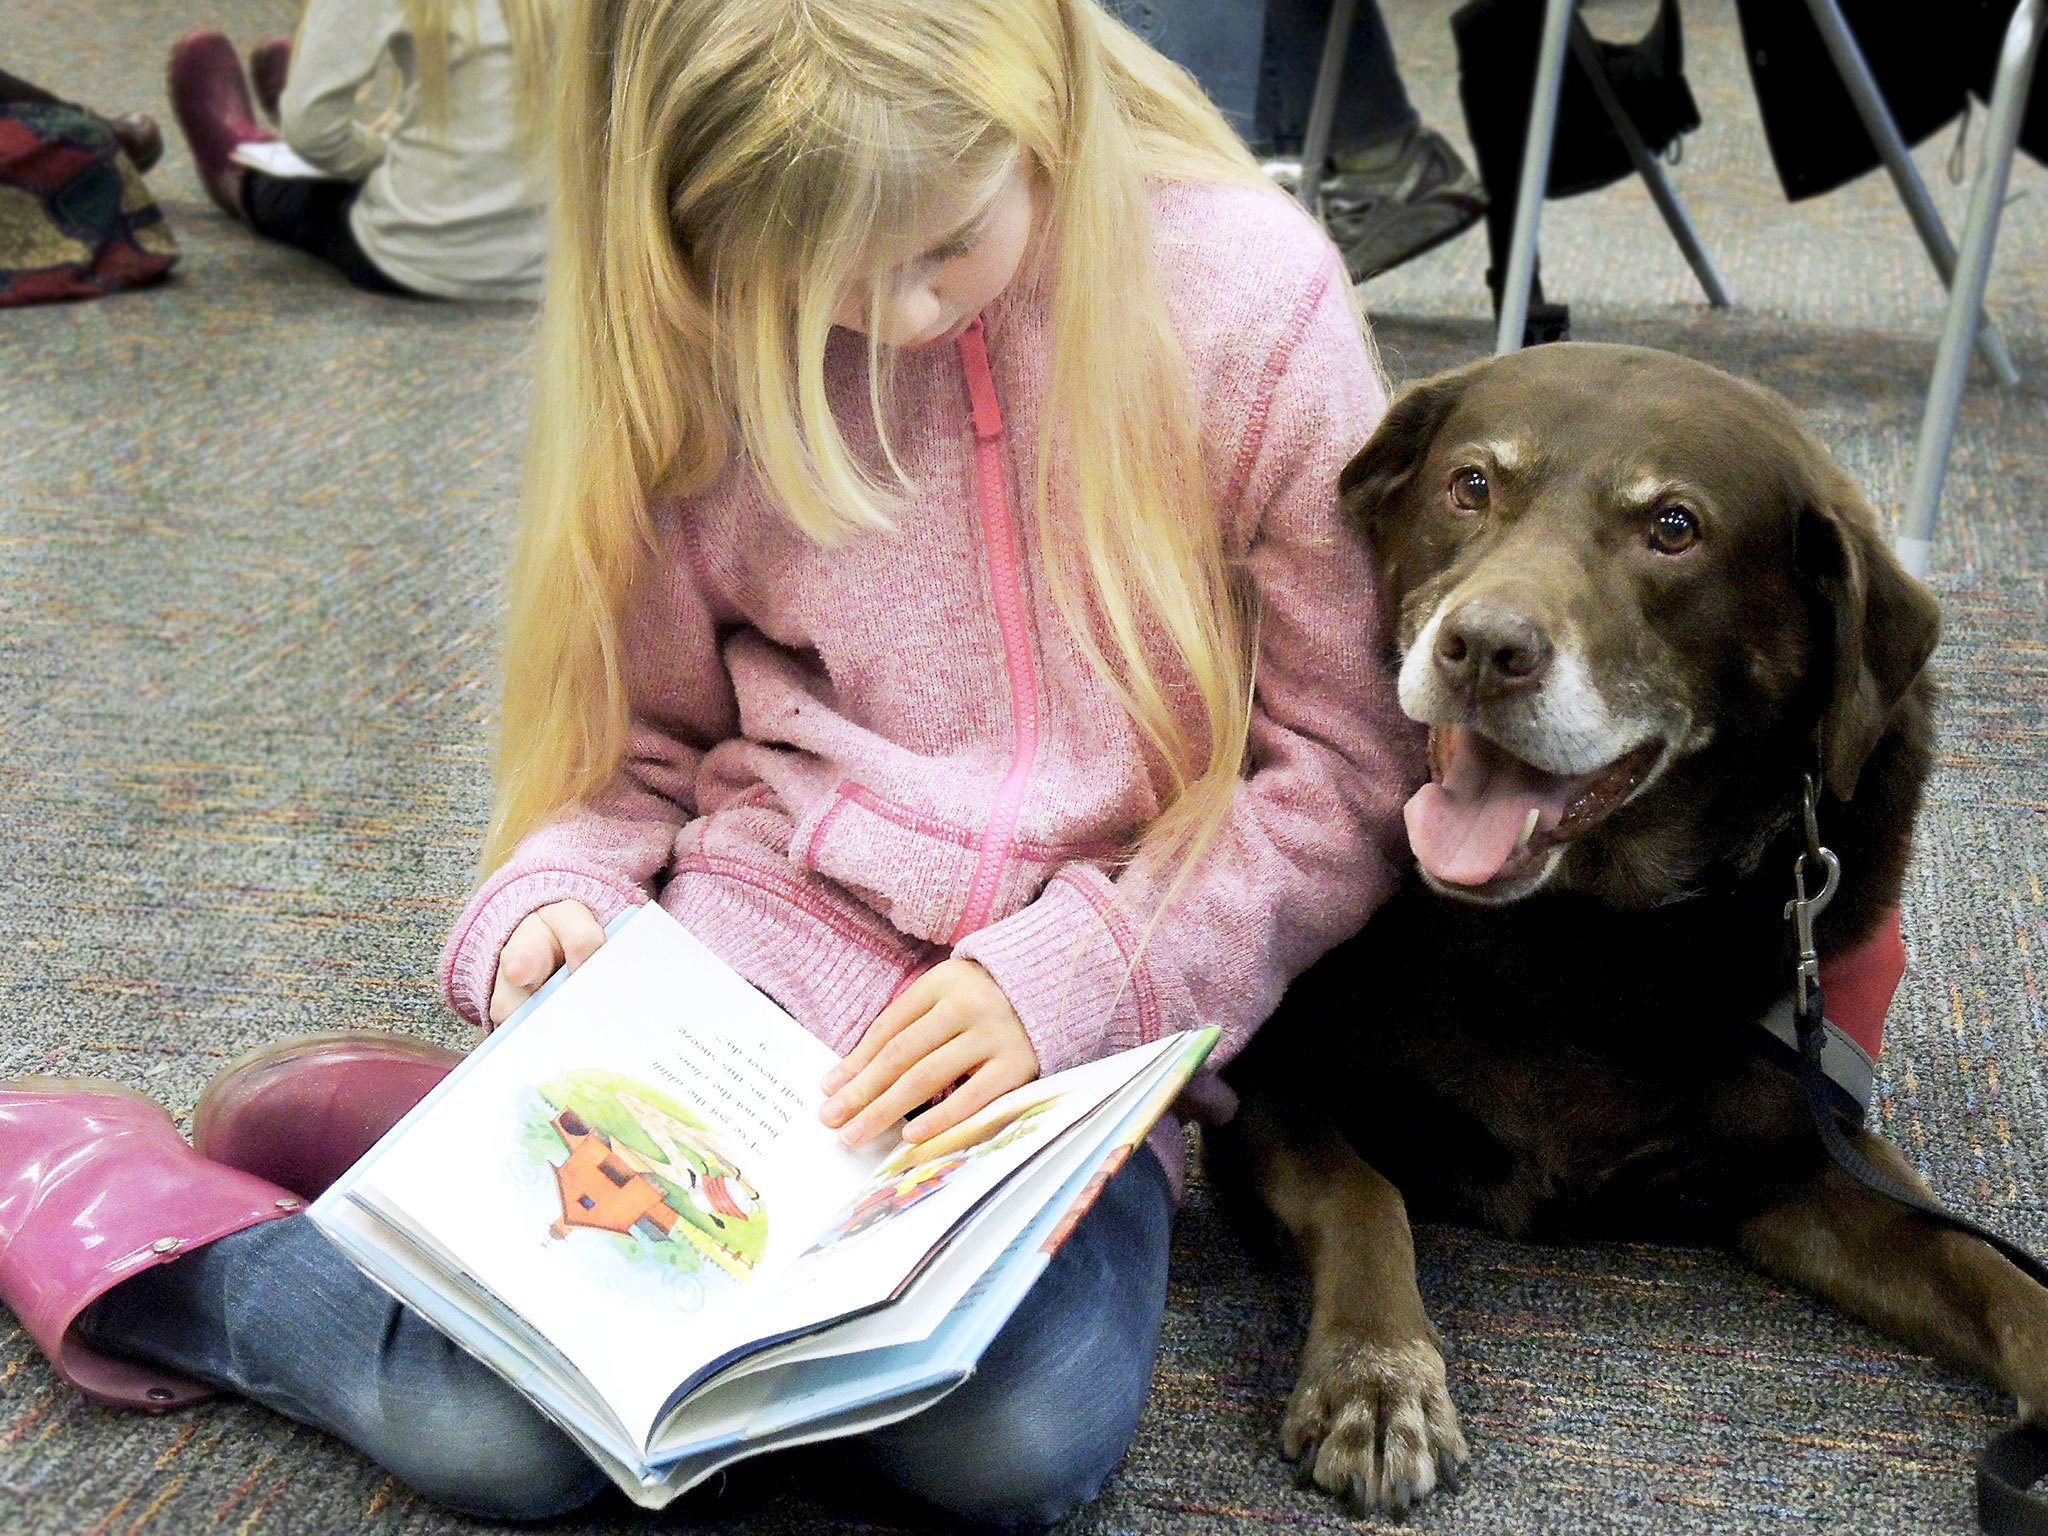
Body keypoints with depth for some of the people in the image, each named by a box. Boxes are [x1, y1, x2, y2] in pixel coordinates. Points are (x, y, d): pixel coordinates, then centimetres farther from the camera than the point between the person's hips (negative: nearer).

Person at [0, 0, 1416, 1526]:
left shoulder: (1250, 296, -8)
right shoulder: (698, 332, -2)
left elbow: (1349, 765, -5)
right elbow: (644, 736, 9)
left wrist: (1068, 976, -15)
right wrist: (555, 898, -12)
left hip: (1080, 1008, 1)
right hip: (756, 939, 0)